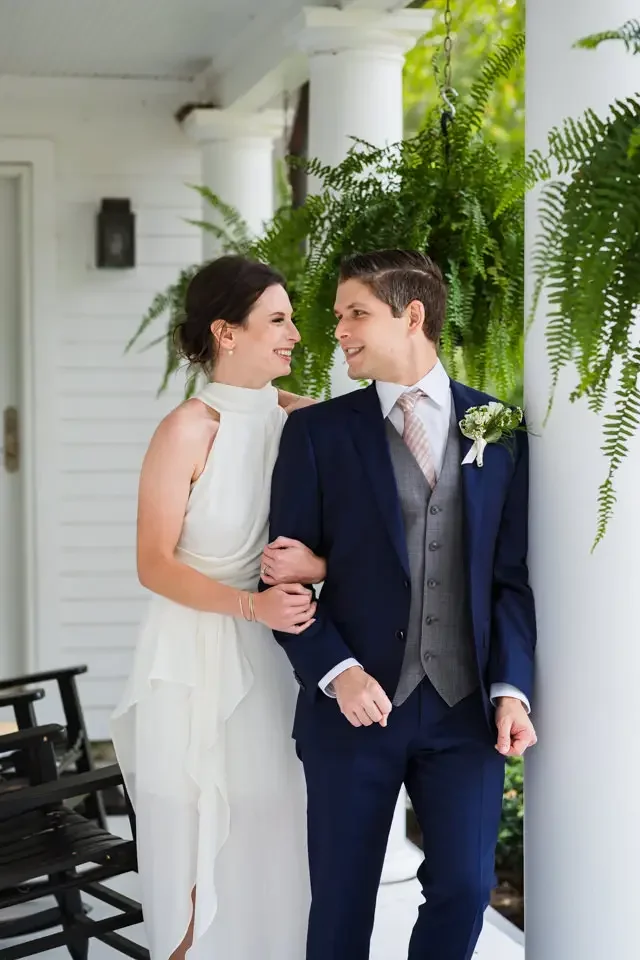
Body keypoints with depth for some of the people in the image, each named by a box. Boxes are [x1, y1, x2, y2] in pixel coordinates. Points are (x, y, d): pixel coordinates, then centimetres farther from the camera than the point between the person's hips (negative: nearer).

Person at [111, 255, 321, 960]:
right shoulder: (188, 430, -11)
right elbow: (154, 565, -11)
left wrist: (319, 563, -15)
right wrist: (252, 604, -22)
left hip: (277, 661, 4)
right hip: (198, 660, -4)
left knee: (275, 848, 7)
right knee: (201, 856, 4)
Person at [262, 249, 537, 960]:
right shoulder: (317, 431, 2)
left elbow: (511, 573, 5)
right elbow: (287, 573, 1)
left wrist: (510, 688, -6)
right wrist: (337, 673, -13)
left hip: (468, 707, 1)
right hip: (356, 701, 0)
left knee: (464, 889, 0)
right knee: (341, 902, 8)